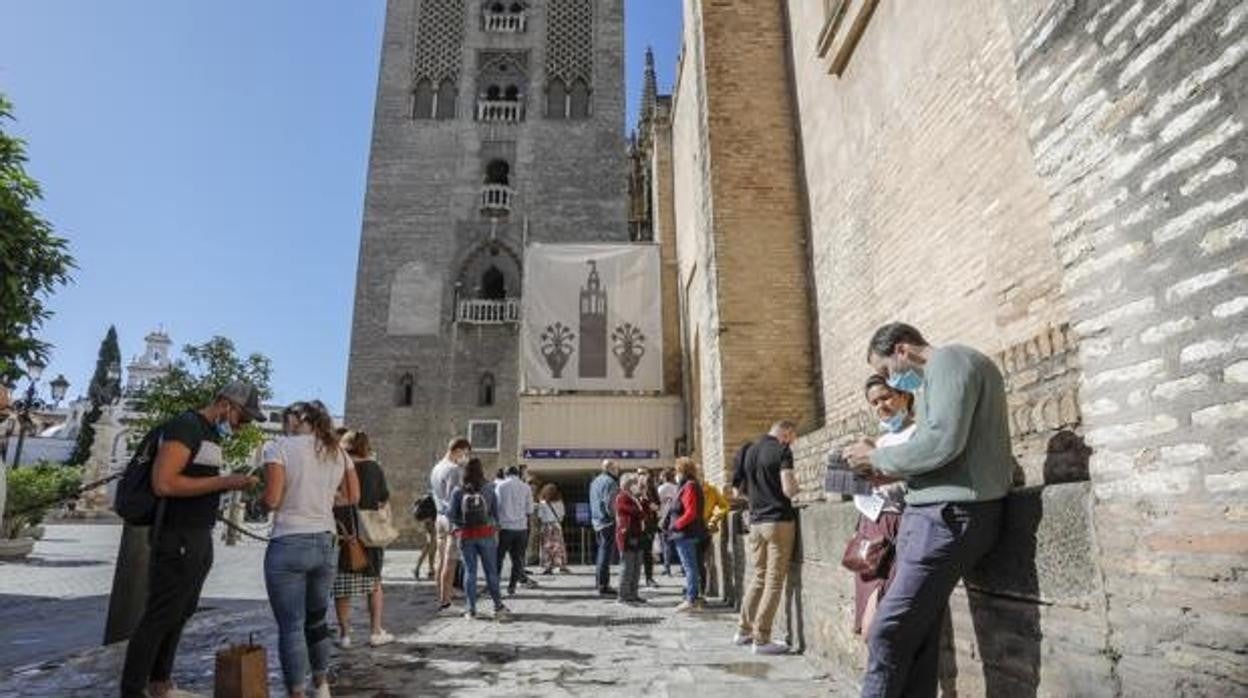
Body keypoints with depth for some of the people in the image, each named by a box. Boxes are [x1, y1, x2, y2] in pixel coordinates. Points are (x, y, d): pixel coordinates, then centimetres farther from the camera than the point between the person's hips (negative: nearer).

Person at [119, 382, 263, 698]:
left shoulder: (211, 434, 14)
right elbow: (164, 483, -24)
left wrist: (232, 484, 4)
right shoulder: (185, 426, -15)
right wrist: (223, 482, -21)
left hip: (199, 540, 10)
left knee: (179, 614, 16)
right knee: (159, 617, 0)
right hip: (178, 540, -9)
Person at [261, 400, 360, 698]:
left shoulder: (279, 446, -7)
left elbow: (272, 501, -14)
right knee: (317, 619, 21)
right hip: (325, 544, 6)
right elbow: (353, 497, 12)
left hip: (288, 545, -5)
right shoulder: (337, 452, 7)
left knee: (291, 626, 3)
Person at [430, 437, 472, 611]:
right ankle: (445, 600, -2)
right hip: (453, 519, -9)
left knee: (441, 560, 11)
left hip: (439, 517, 9)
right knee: (451, 561, -5)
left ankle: (441, 598, 16)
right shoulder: (454, 470, -14)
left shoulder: (436, 469, 14)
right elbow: (453, 498, -19)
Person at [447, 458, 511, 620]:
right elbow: (496, 512, -4)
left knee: (469, 571, 8)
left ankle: (471, 610, 10)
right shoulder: (489, 489, -6)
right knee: (491, 571, 9)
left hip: (465, 536, 0)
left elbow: (451, 515, -8)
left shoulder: (458, 491, -6)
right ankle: (498, 606, 12)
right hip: (486, 534, 0)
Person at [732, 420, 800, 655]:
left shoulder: (749, 452, 11)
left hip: (756, 521, 7)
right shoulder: (782, 451, -8)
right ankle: (761, 639, 3)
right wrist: (795, 484, 3)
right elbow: (789, 489, -18)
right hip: (779, 520, -6)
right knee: (774, 581, 0)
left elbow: (738, 490, 15)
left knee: (759, 576, 17)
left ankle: (743, 630, 23)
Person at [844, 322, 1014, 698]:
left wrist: (877, 458, -7)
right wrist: (887, 469, 12)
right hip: (937, 511, 10)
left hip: (951, 512, -10)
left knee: (888, 634, -9)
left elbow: (942, 441, -19)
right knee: (917, 635, 9)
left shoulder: (949, 359, -6)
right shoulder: (937, 375, 23)